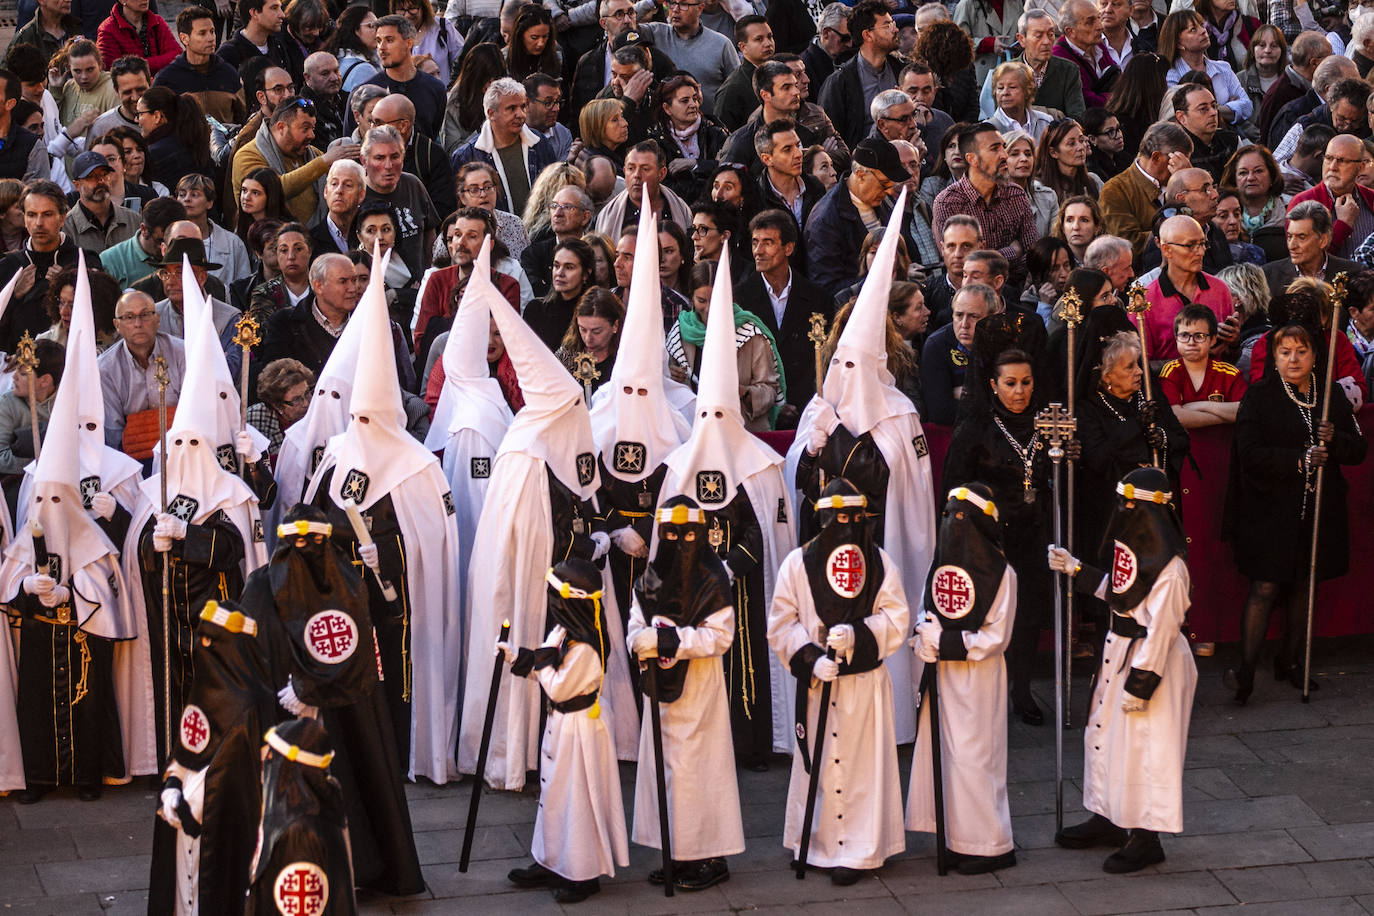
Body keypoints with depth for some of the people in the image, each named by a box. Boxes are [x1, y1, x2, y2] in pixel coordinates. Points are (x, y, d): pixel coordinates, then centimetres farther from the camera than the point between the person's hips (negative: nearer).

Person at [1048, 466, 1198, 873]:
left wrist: (1140, 683, -21)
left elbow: (1161, 629, -24)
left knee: (1147, 747, 0)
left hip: (1151, 660, -10)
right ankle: (1107, 819, 33)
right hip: (1120, 650, 10)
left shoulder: (1168, 567, -25)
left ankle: (1146, 838, 10)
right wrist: (1074, 569, 16)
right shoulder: (1133, 546, 4)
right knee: (1106, 733, 18)